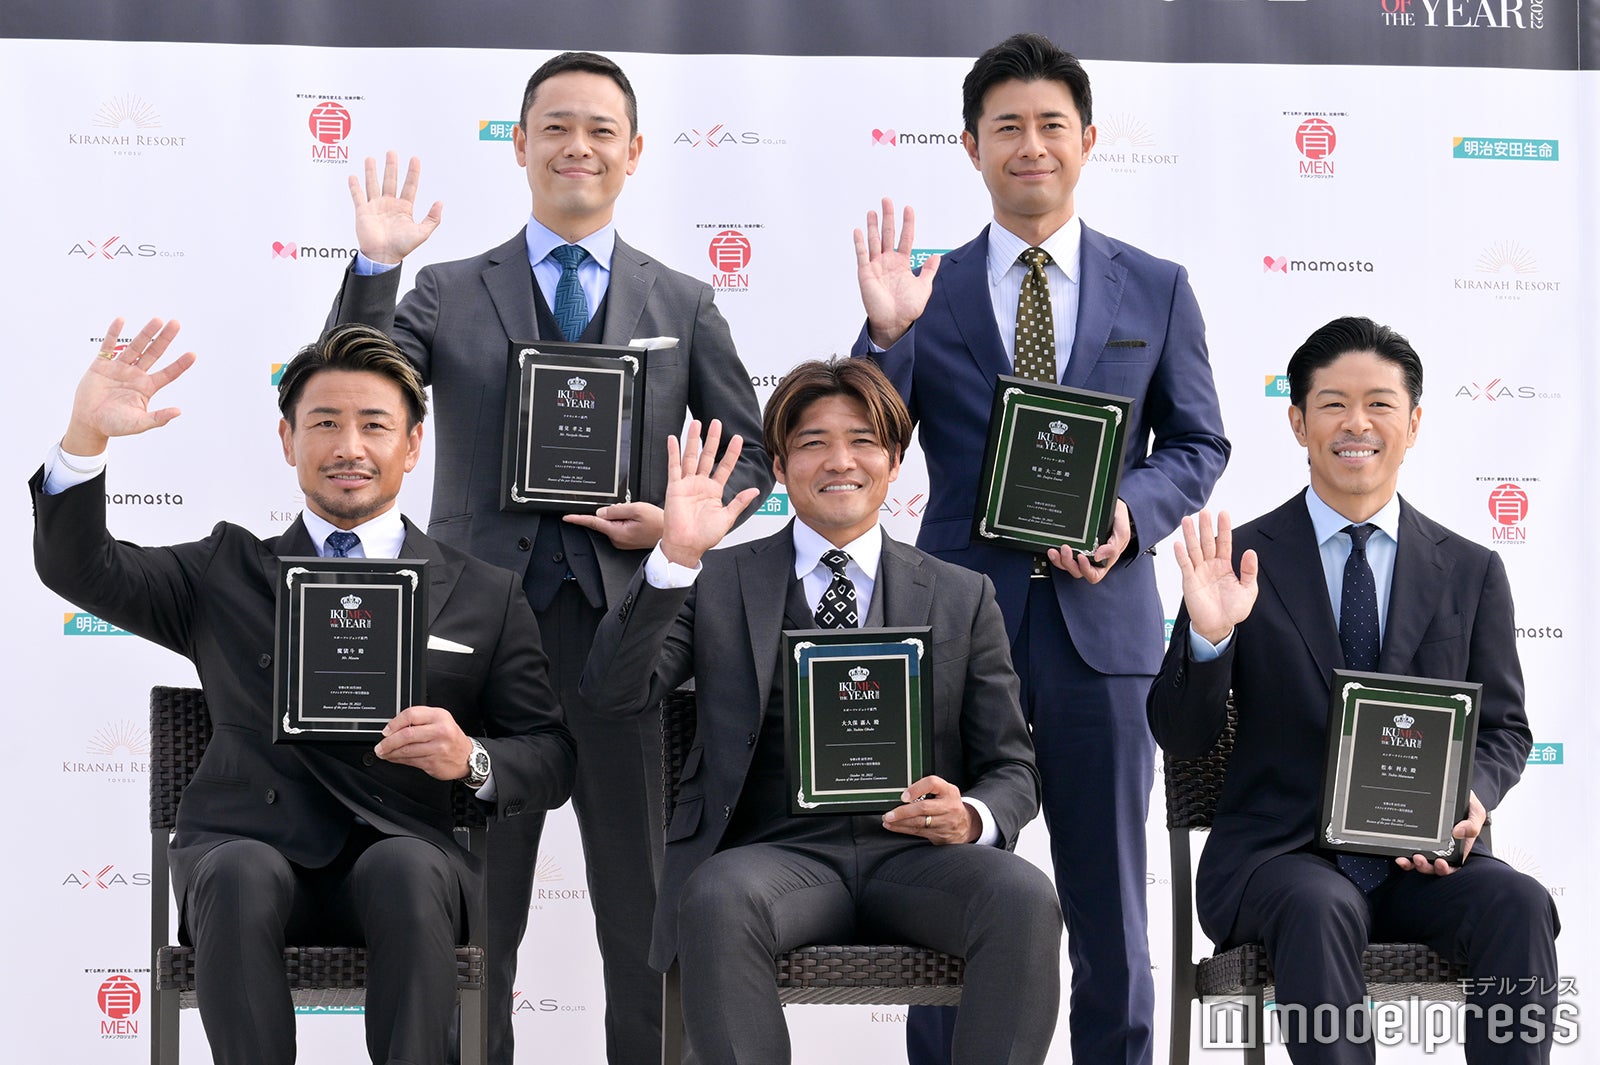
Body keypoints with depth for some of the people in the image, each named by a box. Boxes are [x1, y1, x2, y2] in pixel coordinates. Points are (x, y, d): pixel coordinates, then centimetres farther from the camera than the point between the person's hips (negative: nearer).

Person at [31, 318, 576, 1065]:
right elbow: (77, 569, 7)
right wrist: (85, 436, -10)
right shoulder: (227, 573, 19)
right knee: (242, 876, -35)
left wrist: (472, 760, -12)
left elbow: (551, 759, 11)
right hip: (250, 845, 1)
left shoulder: (486, 597, 16)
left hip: (402, 855, 0)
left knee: (408, 873, -35)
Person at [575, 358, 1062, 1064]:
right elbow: (613, 693, -1)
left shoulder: (962, 597, 17)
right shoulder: (718, 583, 13)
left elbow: (1012, 767, 16)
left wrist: (973, 818, -8)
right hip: (775, 856, -1)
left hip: (915, 853, 1)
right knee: (718, 899, -36)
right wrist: (675, 556, -12)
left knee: (1024, 898, -31)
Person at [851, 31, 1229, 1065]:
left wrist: (1131, 511, -12)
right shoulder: (927, 292, 4)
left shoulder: (1157, 290, 6)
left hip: (1101, 619, 0)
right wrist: (886, 335, -17)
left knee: (1108, 893, 10)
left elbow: (1199, 444, 7)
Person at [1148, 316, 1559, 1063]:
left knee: (1519, 905, -27)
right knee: (1318, 909, -35)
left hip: (1423, 860, 2)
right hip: (1279, 853, -2)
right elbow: (1181, 739, -1)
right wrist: (1209, 636, -21)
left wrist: (1470, 797, -10)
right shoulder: (1240, 560, 1)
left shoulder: (1471, 572, 9)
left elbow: (1504, 728, 13)